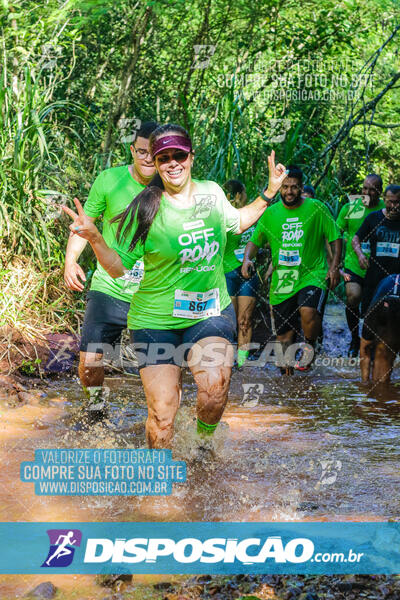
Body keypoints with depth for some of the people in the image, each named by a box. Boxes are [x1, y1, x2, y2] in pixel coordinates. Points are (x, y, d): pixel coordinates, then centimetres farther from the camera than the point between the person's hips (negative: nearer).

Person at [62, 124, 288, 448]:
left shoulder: (212, 192, 3)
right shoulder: (146, 208, -9)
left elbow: (237, 221, 26)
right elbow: (118, 267, -7)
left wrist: (270, 192, 18)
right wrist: (94, 237, -23)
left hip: (211, 311, 2)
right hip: (156, 319, -2)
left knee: (214, 389, -23)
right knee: (162, 413, -3)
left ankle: (204, 439, 10)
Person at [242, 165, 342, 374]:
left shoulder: (317, 209, -1)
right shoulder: (270, 213, 7)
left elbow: (335, 239, 3)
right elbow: (255, 240, 14)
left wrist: (334, 267, -7)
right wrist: (247, 259, -5)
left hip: (312, 275, -3)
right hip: (281, 280, 3)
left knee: (308, 311, -31)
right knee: (284, 332, 8)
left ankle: (309, 347, -4)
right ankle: (287, 366, 30)